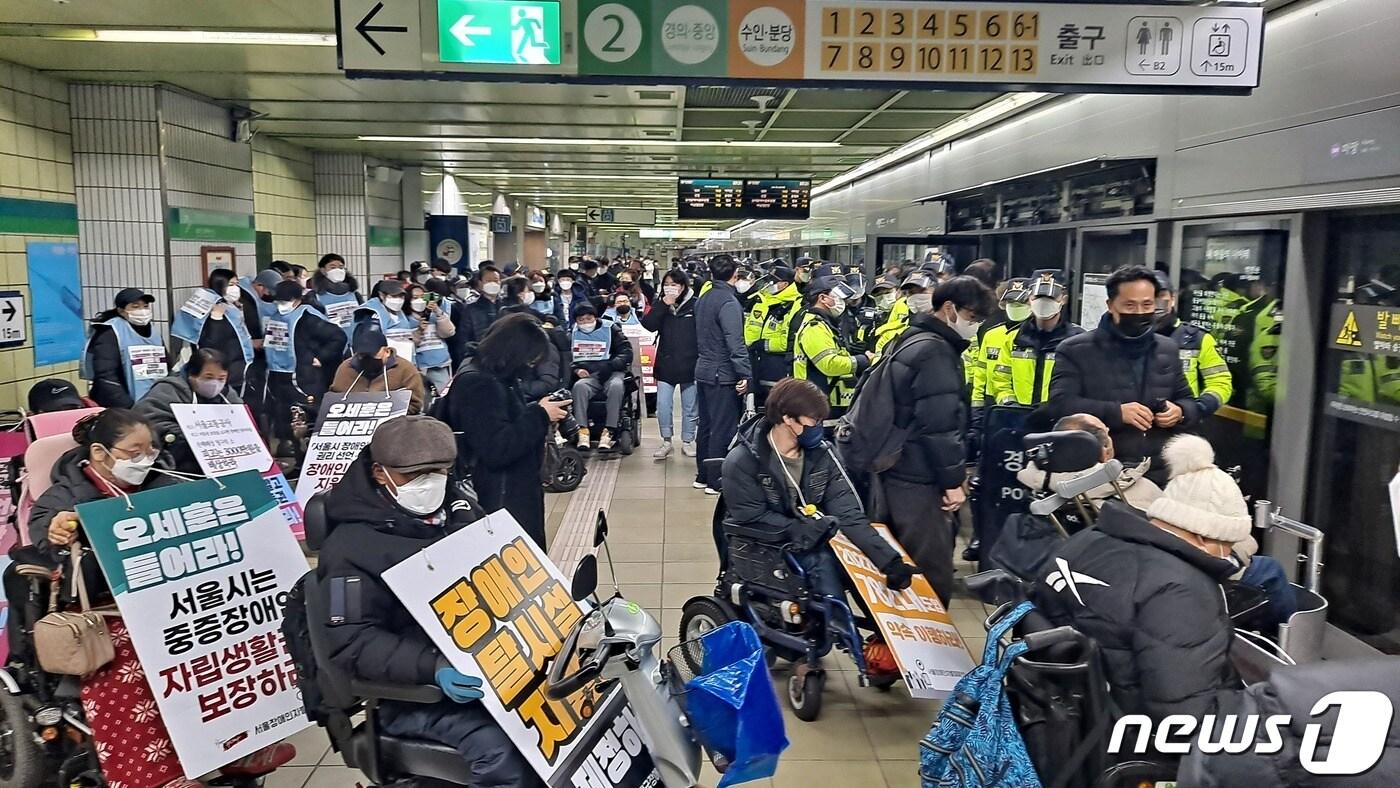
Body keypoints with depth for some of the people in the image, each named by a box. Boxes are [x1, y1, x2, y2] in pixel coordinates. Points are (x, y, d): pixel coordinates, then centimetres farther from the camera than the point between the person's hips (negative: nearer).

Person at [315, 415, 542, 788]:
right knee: (503, 746, -31)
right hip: (413, 690, -6)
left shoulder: (454, 512, 13)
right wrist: (433, 667, -31)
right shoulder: (353, 547, -7)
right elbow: (350, 643, -16)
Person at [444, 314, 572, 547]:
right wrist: (540, 415, -19)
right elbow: (496, 449, -26)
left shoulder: (497, 377, 11)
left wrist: (540, 411, 4)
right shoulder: (478, 385, -19)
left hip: (517, 491, 10)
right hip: (499, 500, -10)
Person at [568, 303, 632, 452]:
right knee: (579, 386, -33)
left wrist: (610, 366, -15)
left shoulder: (610, 329, 7)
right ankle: (582, 431, -35)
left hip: (611, 373, -1)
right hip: (587, 375, 2)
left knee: (616, 386, -36)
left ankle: (609, 432, -35)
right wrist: (576, 370, -8)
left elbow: (626, 352, 0)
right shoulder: (573, 334, 15)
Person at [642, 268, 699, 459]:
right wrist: (664, 305, -17)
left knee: (690, 406, 11)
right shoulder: (659, 305, 4)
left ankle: (687, 441, 25)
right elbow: (648, 325, -11)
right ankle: (666, 441, 16)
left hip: (690, 364, -2)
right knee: (663, 405, 1)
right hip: (666, 364, 2)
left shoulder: (695, 305, -6)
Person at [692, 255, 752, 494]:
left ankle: (703, 476, 24)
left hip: (703, 371, 9)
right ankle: (717, 482, 1)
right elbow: (735, 342, -22)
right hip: (723, 375, -9)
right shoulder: (728, 302, -17)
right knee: (723, 429, -3)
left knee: (706, 426, 16)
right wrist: (745, 374, -22)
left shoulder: (702, 299, 10)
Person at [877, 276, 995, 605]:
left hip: (896, 471, 10)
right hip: (920, 480, -10)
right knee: (932, 574, -4)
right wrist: (953, 479, -15)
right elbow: (940, 425, -21)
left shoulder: (908, 339, 15)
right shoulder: (936, 350, -16)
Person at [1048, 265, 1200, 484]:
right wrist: (1117, 412, -24)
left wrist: (1179, 412, -5)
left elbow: (1189, 402, 20)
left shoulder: (1168, 349, 14)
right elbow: (1059, 404, -14)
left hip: (1160, 474, 5)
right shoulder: (1076, 350, -3)